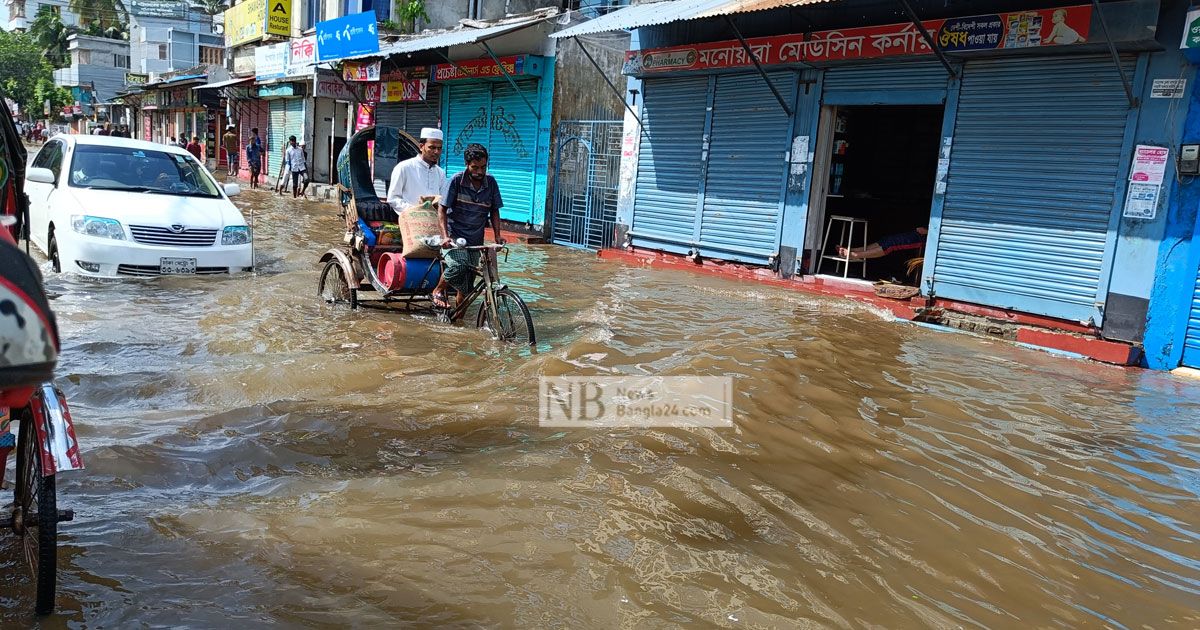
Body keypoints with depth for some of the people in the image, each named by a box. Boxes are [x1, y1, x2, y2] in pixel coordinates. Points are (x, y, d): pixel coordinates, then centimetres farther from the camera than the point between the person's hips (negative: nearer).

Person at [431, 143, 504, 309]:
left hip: (475, 238, 4)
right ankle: (438, 291, -3)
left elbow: (494, 211, 9)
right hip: (455, 234, -4)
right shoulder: (456, 181, -9)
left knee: (467, 285, 5)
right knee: (458, 265, -30)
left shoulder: (491, 182, 1)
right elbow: (442, 209, -8)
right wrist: (445, 236, -20)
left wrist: (497, 236, -3)